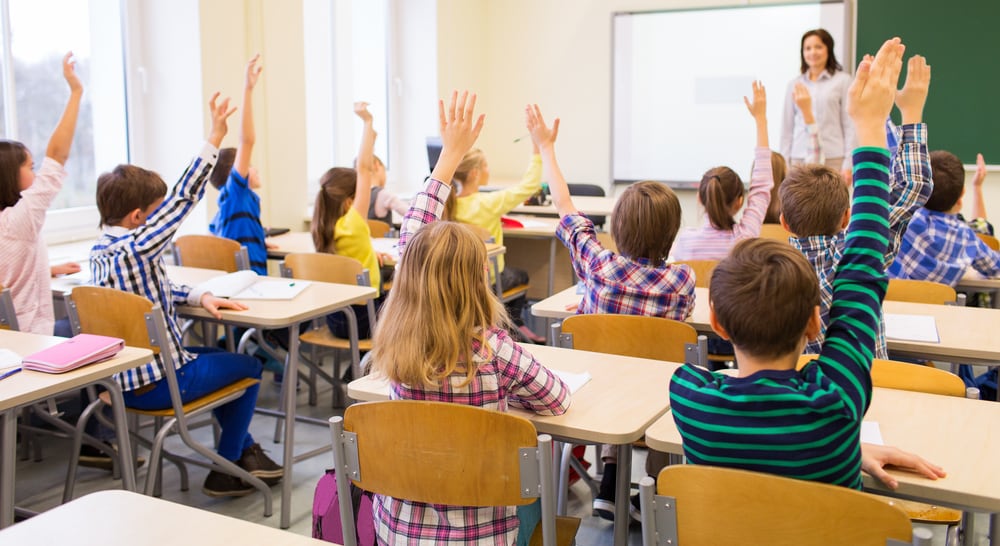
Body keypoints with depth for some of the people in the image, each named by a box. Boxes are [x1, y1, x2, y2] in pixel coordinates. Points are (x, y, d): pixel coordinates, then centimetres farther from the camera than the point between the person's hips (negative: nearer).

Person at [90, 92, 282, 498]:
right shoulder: (136, 248, -25)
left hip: (121, 378, 9)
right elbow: (183, 199, -25)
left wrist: (199, 296, 0)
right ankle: (225, 471, 17)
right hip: (158, 383, -9)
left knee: (220, 356, 29)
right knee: (249, 367, 11)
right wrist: (214, 140, -23)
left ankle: (243, 448, 36)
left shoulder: (99, 251, 4)